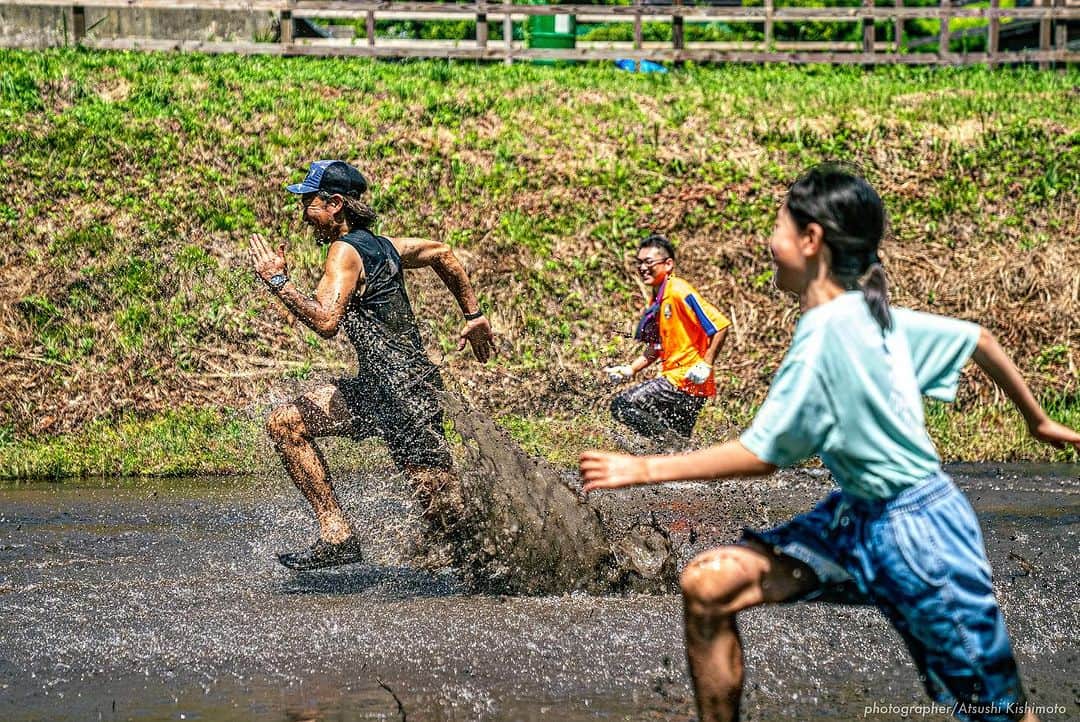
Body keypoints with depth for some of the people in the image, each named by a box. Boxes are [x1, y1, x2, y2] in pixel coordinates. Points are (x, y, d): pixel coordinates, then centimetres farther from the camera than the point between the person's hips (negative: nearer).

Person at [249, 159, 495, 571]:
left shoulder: (344, 251, -13)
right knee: (285, 424, 9)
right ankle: (338, 535, 4)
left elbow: (325, 321, -26)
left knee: (448, 513, -9)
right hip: (377, 387, 10)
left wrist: (278, 281, -16)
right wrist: (473, 316, 34)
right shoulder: (380, 245, 14)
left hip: (402, 393, -10)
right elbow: (441, 254, 28)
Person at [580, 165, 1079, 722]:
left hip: (915, 532, -9)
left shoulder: (824, 330, -21)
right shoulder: (873, 313, 4)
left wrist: (646, 469, -13)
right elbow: (979, 340, 15)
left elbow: (760, 455, -19)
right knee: (708, 585, -4)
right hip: (858, 518, 9)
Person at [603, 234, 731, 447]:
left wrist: (706, 366, -22)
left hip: (686, 379, -10)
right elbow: (656, 347, 22)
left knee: (622, 405, -14)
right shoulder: (657, 301, 14)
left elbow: (720, 326, -19)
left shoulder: (680, 293, -14)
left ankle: (676, 442, -14)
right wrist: (631, 369, 9)